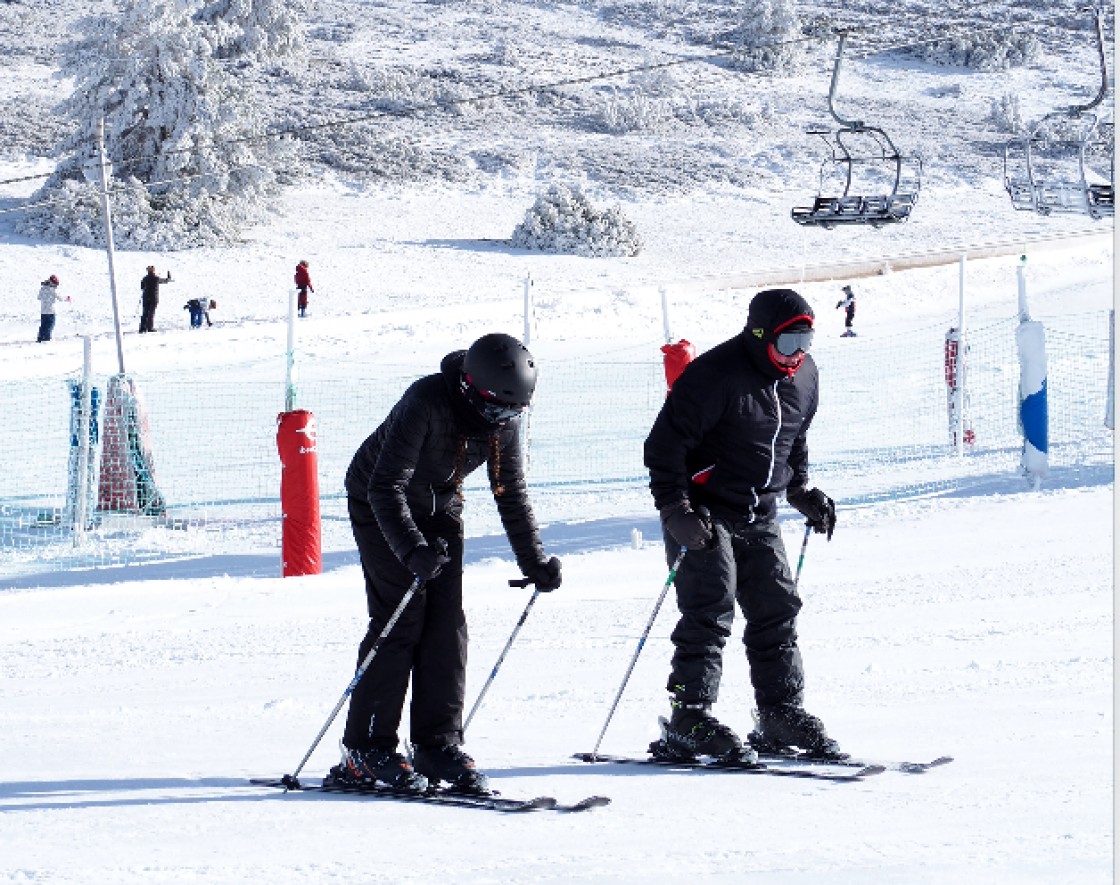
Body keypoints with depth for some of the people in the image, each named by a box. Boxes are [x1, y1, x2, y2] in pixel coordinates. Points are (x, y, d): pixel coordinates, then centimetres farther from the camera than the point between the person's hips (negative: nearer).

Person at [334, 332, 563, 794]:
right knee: (401, 616, -14)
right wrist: (412, 549, -49)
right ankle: (366, 750, -11)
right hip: (380, 506, -6)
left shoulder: (503, 422, -15)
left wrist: (534, 560, -7)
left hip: (440, 508, 6)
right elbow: (386, 488, -37)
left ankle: (439, 744, 0)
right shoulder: (426, 404, -34)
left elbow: (512, 494, -1)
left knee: (447, 622, -5)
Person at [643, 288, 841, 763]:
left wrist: (802, 491, 17)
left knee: (777, 610, 6)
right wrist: (676, 510, -23)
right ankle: (689, 719, -10)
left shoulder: (803, 375, 5)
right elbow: (664, 444, -18)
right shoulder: (714, 376, -20)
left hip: (759, 516, 7)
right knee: (710, 612, -13)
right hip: (705, 514, -7)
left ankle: (782, 714, 14)